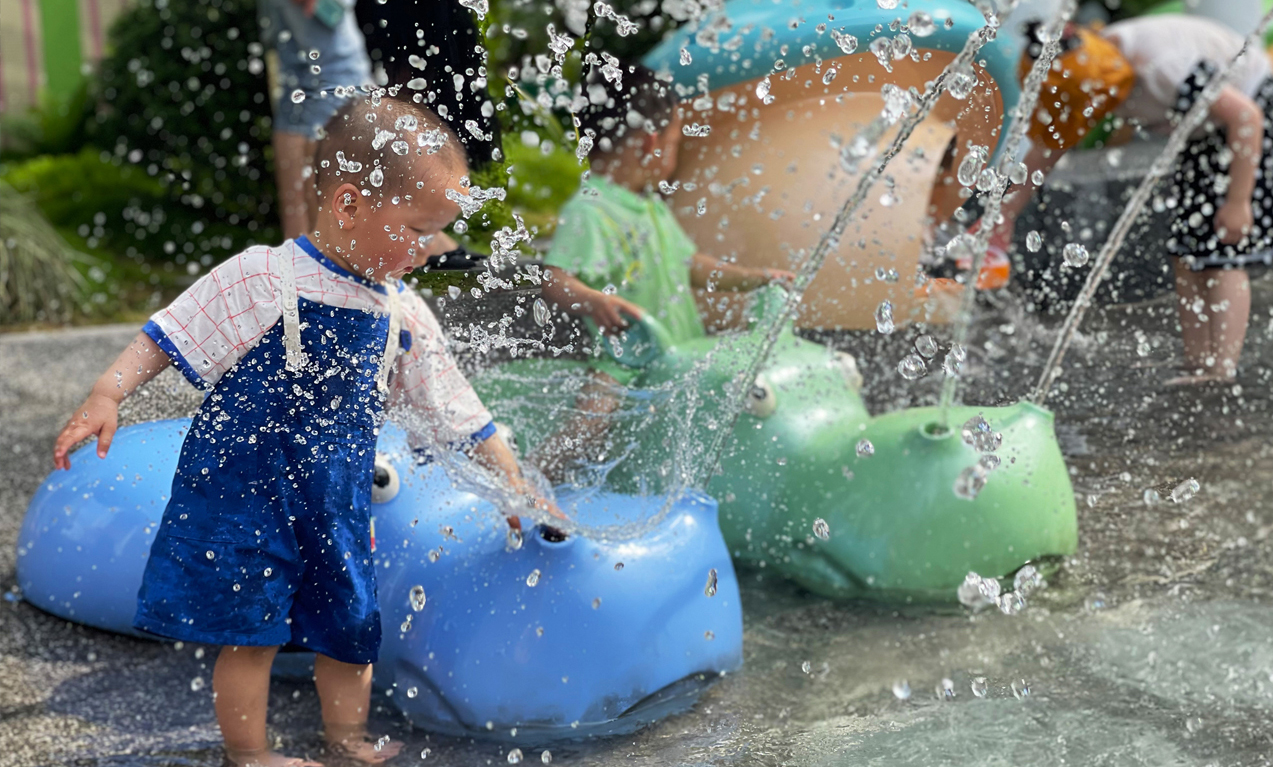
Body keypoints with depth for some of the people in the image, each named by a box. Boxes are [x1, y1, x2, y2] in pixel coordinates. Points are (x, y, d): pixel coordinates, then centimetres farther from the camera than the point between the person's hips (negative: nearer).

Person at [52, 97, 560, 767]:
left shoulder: (405, 317, 3)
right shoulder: (264, 281, -14)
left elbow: (458, 415, 11)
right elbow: (168, 337, -10)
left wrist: (516, 487, 13)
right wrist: (105, 398, -21)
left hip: (336, 504, 5)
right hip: (243, 490, -5)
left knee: (350, 622, 13)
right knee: (252, 628, 2)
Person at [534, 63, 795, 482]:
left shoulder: (651, 205, 16)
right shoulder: (588, 213, -17)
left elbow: (688, 263, 26)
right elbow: (555, 280, -28)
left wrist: (757, 277, 23)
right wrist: (595, 302, -47)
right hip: (626, 364, -9)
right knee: (592, 421, -30)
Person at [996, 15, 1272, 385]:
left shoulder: (1163, 68, -37)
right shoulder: (1098, 66, -12)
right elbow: (1049, 145, 2)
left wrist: (1238, 201, -26)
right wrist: (1008, 210, 4)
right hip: (1209, 136, 8)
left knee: (1221, 255, -12)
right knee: (1186, 254, 3)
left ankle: (1223, 372, -11)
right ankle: (1198, 366, 6)